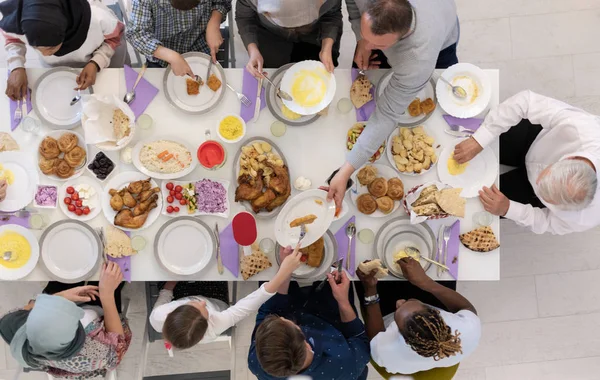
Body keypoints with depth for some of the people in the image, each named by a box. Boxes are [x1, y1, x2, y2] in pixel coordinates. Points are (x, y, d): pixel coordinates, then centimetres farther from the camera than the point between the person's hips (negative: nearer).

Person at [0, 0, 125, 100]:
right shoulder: (17, 21, -38)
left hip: (89, 66, -1)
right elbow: (13, 38, -11)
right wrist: (16, 67, -29)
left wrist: (96, 64, -38)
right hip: (53, 68, 1)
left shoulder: (98, 16, -46)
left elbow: (113, 38, -22)